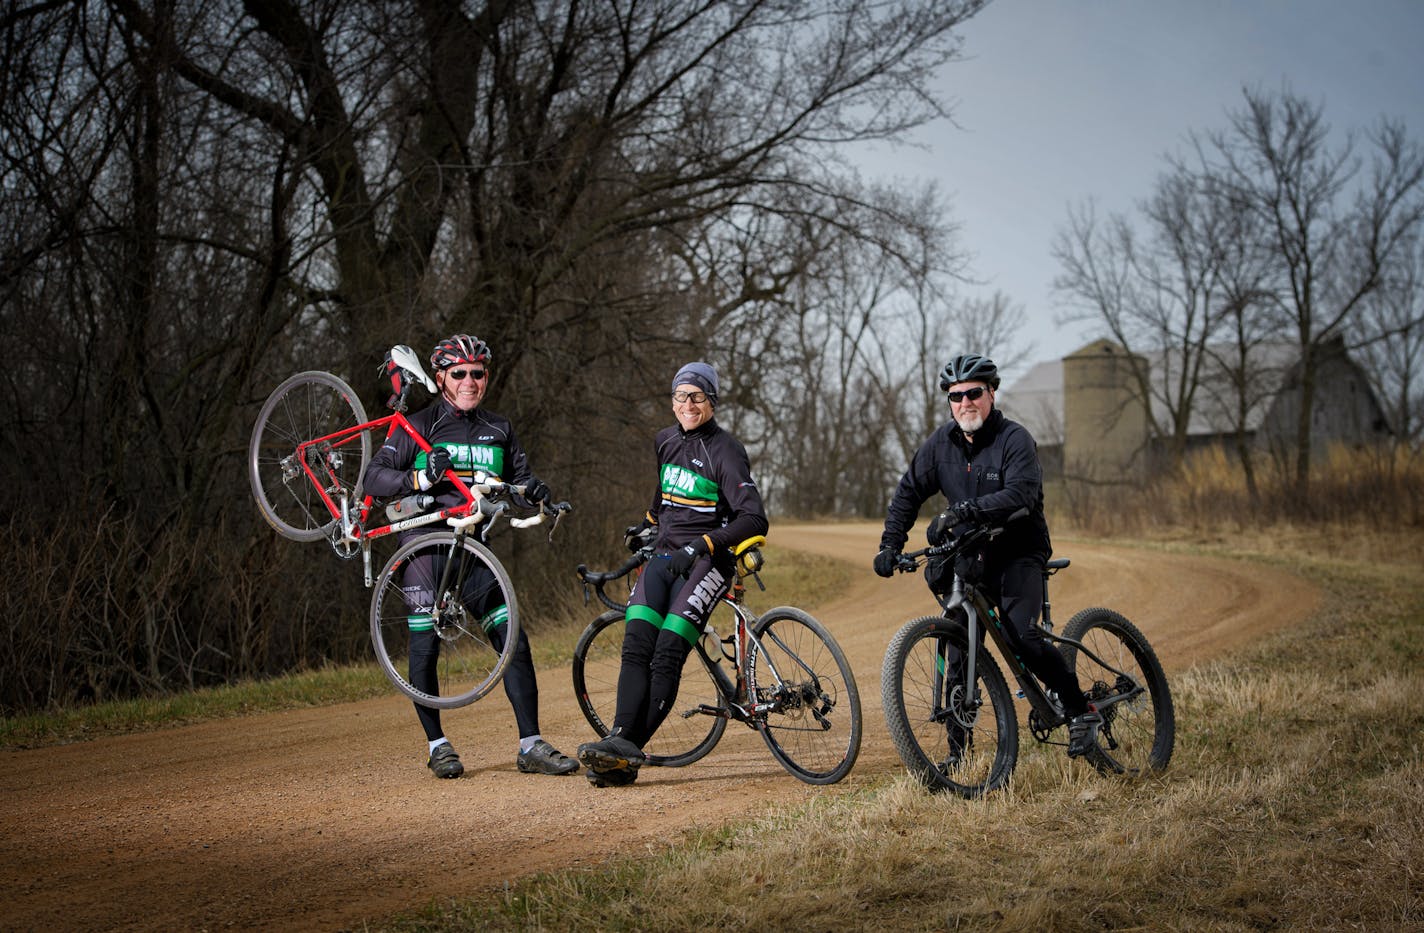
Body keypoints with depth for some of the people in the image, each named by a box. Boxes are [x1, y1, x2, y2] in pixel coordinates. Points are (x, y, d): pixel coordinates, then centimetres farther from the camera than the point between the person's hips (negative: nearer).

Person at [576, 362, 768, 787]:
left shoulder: (725, 451, -9)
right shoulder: (666, 440, 12)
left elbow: (753, 519, -18)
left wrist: (703, 545, -26)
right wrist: (650, 524, 34)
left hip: (704, 562, -6)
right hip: (663, 556, 6)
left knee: (667, 656, -19)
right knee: (636, 647, -16)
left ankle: (626, 756, -22)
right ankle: (621, 739, -25)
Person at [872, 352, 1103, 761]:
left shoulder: (1015, 439, -13)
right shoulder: (942, 442, 3)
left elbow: (1020, 494, -28)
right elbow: (908, 492, 8)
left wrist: (965, 511, -40)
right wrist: (890, 545, -3)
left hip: (1017, 554, -5)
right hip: (969, 558, 5)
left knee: (1022, 636, -22)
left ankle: (1081, 712, -5)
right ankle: (958, 750, 7)